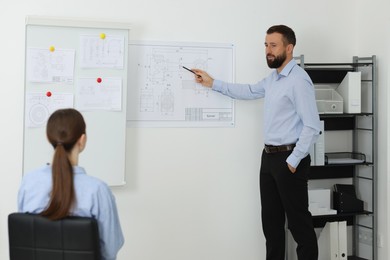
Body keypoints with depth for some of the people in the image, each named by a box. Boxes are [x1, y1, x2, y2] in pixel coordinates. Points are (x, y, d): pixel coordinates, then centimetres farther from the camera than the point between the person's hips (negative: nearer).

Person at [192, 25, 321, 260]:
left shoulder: (298, 80, -17)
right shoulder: (273, 78, 12)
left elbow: (312, 126, -21)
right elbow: (249, 91, 28)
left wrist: (293, 161, -19)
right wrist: (212, 83, 24)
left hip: (288, 158, -9)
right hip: (269, 156, 9)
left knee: (298, 222, -1)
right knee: (271, 220, 15)